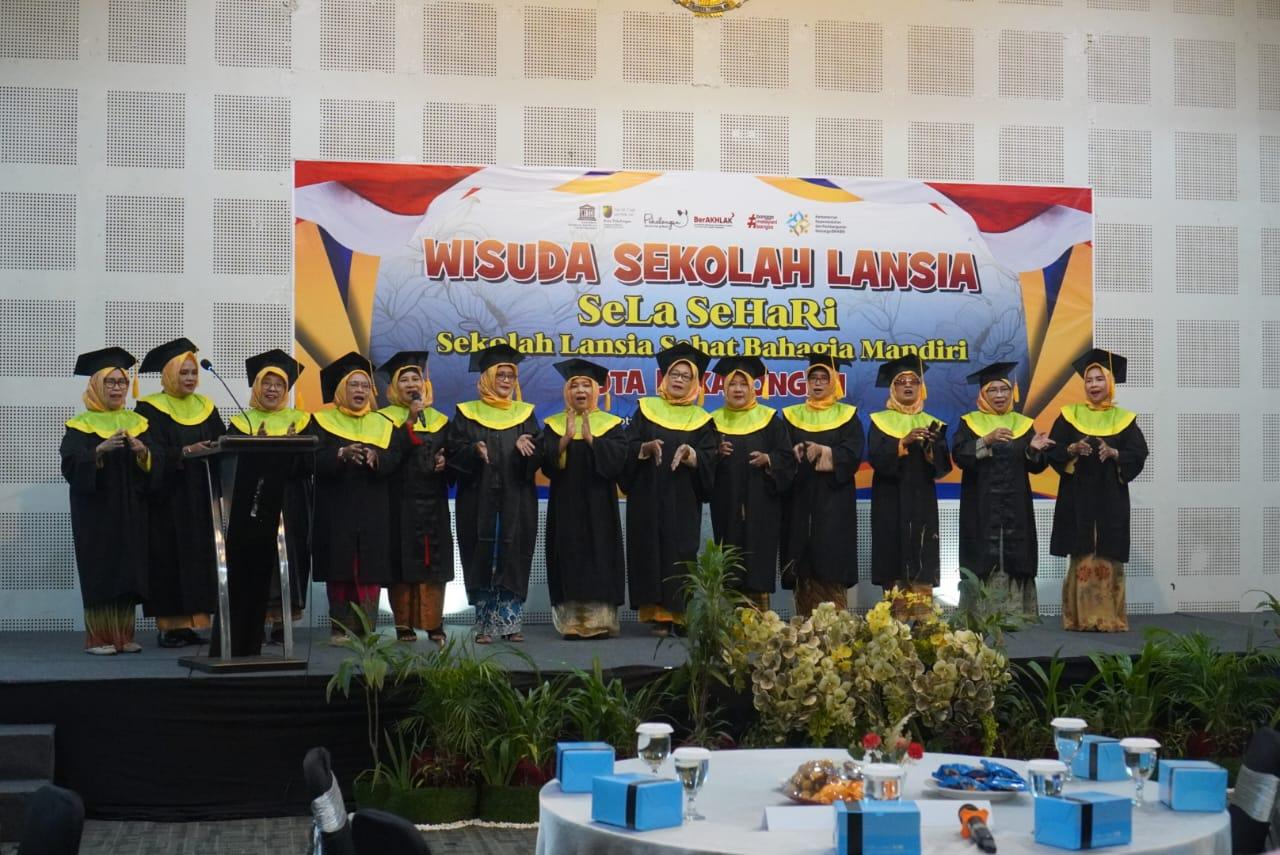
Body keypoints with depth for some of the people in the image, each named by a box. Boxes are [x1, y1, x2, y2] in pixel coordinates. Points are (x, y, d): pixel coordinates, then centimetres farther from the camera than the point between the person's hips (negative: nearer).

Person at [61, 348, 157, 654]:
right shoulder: (81, 425, 0)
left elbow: (154, 467, 4)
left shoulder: (137, 422, 12)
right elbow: (70, 465, -13)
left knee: (128, 570, 2)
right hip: (95, 510, -4)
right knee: (100, 571, -6)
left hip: (131, 509, 4)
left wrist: (142, 452, -17)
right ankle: (98, 638, -2)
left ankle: (124, 636, 8)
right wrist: (100, 449, -27)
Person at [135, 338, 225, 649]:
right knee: (169, 558, -6)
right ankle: (169, 625, -2)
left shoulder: (205, 407, 14)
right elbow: (152, 453, -12)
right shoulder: (151, 409, -2)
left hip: (200, 498, 5)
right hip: (168, 498, -5)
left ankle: (190, 622, 7)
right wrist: (185, 452, -27)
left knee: (198, 557, 3)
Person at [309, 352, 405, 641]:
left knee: (370, 570, -3)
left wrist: (376, 457, -22)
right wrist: (341, 454, -25)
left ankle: (365, 628, 1)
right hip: (335, 509, -2)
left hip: (373, 510, 2)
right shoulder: (322, 421, 7)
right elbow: (314, 457, -8)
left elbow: (395, 458, -1)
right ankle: (340, 627, 2)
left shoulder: (383, 425, 14)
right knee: (339, 568, -3)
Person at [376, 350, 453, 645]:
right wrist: (410, 420, -18)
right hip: (401, 500, -3)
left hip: (432, 501, 3)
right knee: (403, 561, -5)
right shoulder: (386, 418, 2)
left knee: (434, 562, 1)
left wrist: (445, 461, -6)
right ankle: (403, 623, 1)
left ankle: (434, 623, 5)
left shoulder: (438, 419, 14)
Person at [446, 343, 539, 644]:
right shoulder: (467, 413, 7)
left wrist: (527, 446, -18)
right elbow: (452, 452, -1)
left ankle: (511, 623, 5)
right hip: (479, 500, -1)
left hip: (517, 501, 1)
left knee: (513, 561, 0)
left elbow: (536, 456, 4)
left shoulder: (525, 414, 12)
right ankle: (485, 625, 4)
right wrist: (474, 450, -21)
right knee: (482, 560, -2)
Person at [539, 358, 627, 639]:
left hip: (598, 505, -1)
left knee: (599, 559, -3)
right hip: (565, 505, 1)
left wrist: (591, 438, -17)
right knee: (569, 559, -2)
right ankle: (571, 622, 0)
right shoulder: (553, 425, 9)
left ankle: (599, 620, -1)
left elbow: (617, 458, -7)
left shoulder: (610, 424, 7)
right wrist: (566, 438, -17)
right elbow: (547, 463, -3)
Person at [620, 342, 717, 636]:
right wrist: (645, 448, -18)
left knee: (680, 553, -5)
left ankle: (680, 614, -2)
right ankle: (658, 614, -1)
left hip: (683, 501, 0)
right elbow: (628, 448, 2)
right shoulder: (645, 409, 10)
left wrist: (691, 454, -20)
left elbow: (709, 461, -1)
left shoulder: (701, 420, 9)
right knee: (651, 550, -3)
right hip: (648, 498, 0)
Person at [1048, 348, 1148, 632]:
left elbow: (1138, 455, 0)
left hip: (1111, 498, 0)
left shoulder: (1124, 419, 7)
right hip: (1078, 496, 0)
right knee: (1082, 556, -3)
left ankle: (1108, 617, 3)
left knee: (1108, 557, -2)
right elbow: (1053, 451, 1)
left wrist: (1114, 453, -17)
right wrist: (1072, 449, -17)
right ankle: (1081, 616, 0)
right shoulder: (1069, 415, 7)